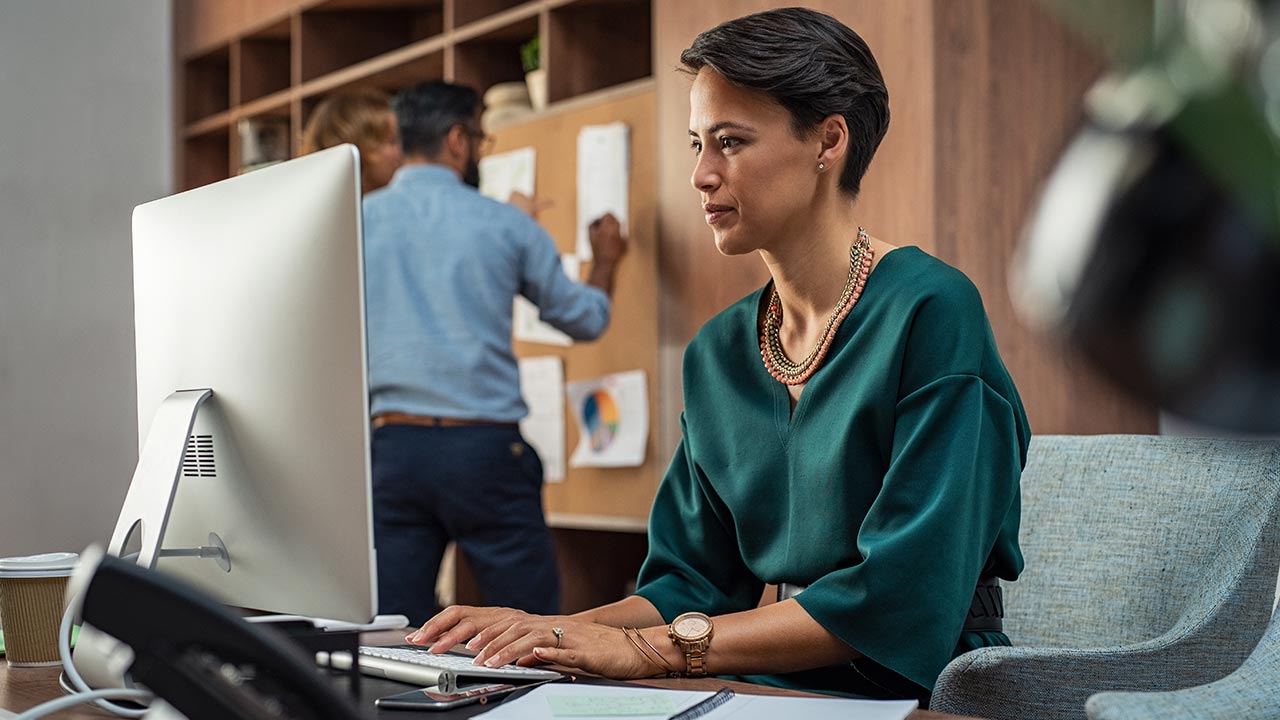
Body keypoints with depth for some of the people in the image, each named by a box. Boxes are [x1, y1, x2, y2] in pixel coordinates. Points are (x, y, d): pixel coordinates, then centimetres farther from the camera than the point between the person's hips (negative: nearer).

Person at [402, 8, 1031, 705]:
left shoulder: (930, 312, -11)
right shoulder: (716, 353, 11)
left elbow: (904, 595, -19)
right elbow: (694, 578, 13)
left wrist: (653, 646, -20)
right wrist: (552, 630, -7)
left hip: (916, 690, -5)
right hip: (771, 687, 6)